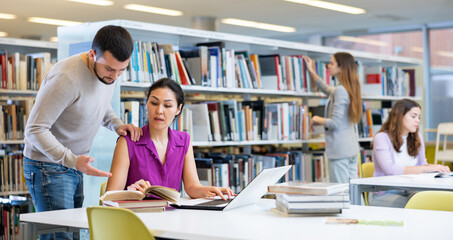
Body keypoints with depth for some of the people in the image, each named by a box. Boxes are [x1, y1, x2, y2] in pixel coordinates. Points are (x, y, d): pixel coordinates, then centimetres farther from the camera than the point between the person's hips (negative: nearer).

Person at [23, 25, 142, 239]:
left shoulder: (108, 72, 0)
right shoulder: (66, 77, -26)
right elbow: (35, 130, -24)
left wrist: (117, 125, -2)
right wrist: (72, 160, -35)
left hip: (75, 165, 8)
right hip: (48, 165, -8)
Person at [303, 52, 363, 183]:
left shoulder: (340, 91, -15)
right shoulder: (349, 89, 13)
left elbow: (335, 123, -19)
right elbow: (326, 89, 33)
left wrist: (317, 119, -1)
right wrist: (311, 71, 36)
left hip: (339, 150, -9)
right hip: (352, 148, 9)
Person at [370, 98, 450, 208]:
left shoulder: (417, 138, 14)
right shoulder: (381, 138, -8)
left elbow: (422, 164, 16)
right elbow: (390, 169, -22)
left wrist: (437, 168, -8)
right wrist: (426, 168, -25)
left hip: (410, 192, 7)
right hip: (384, 194, -6)